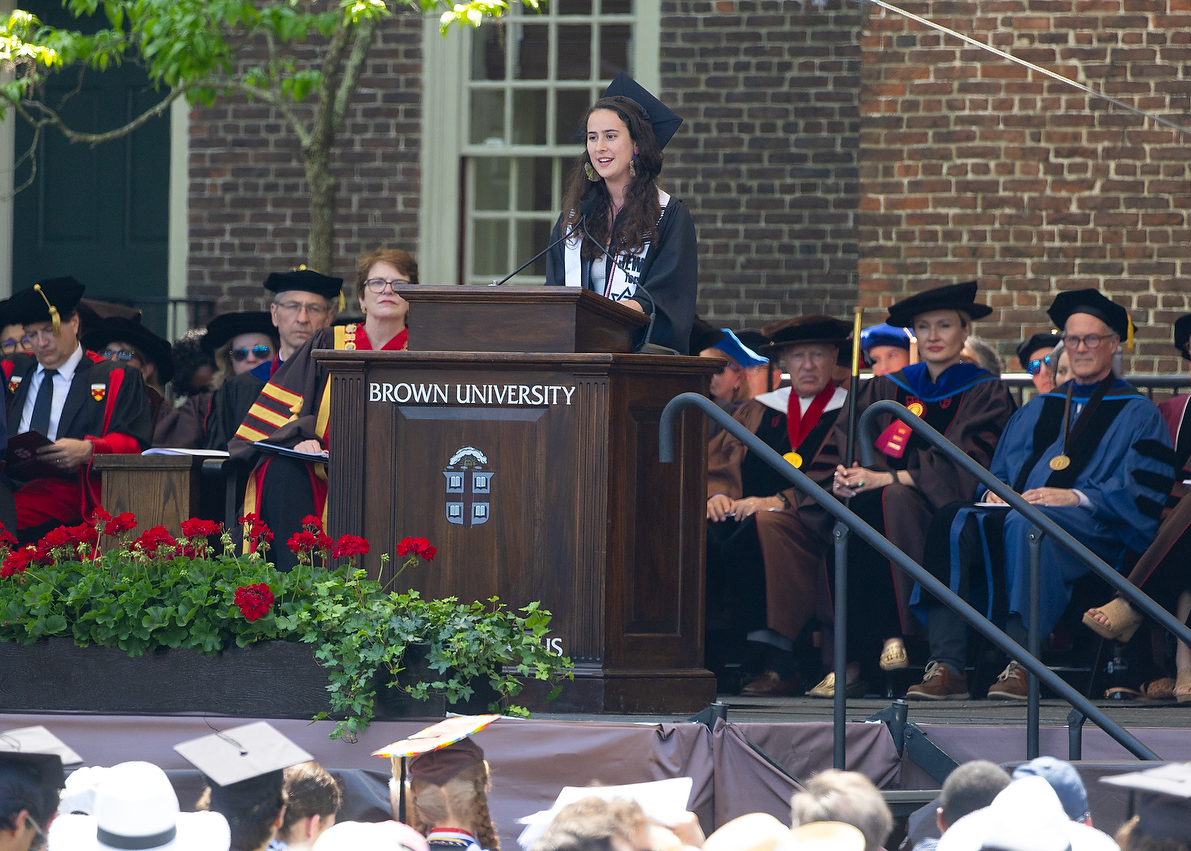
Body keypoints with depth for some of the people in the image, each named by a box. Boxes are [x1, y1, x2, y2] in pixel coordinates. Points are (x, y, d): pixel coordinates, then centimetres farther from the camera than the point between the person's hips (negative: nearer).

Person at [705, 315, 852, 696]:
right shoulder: (760, 411, 24)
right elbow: (718, 460, 14)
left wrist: (780, 501, -17)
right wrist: (718, 494, -9)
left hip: (813, 521, -4)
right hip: (748, 513, 4)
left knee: (766, 526, -38)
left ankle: (776, 662, -40)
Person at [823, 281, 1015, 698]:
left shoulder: (983, 391, 5)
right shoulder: (889, 388, 19)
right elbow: (845, 441, 10)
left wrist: (885, 479, -19)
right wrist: (845, 476, -15)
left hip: (949, 506, -4)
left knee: (892, 501, -37)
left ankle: (895, 635, -36)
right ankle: (853, 659, -36)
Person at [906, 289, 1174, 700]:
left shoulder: (1137, 414, 13)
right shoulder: (1039, 409, 29)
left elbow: (1141, 492, -1)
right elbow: (1002, 470, 23)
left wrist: (1076, 496, -15)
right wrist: (995, 492, -1)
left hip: (1091, 526, -5)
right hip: (1018, 509, 5)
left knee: (1022, 524, -40)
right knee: (953, 523, -28)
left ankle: (1022, 667, -46)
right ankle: (946, 667, -38)